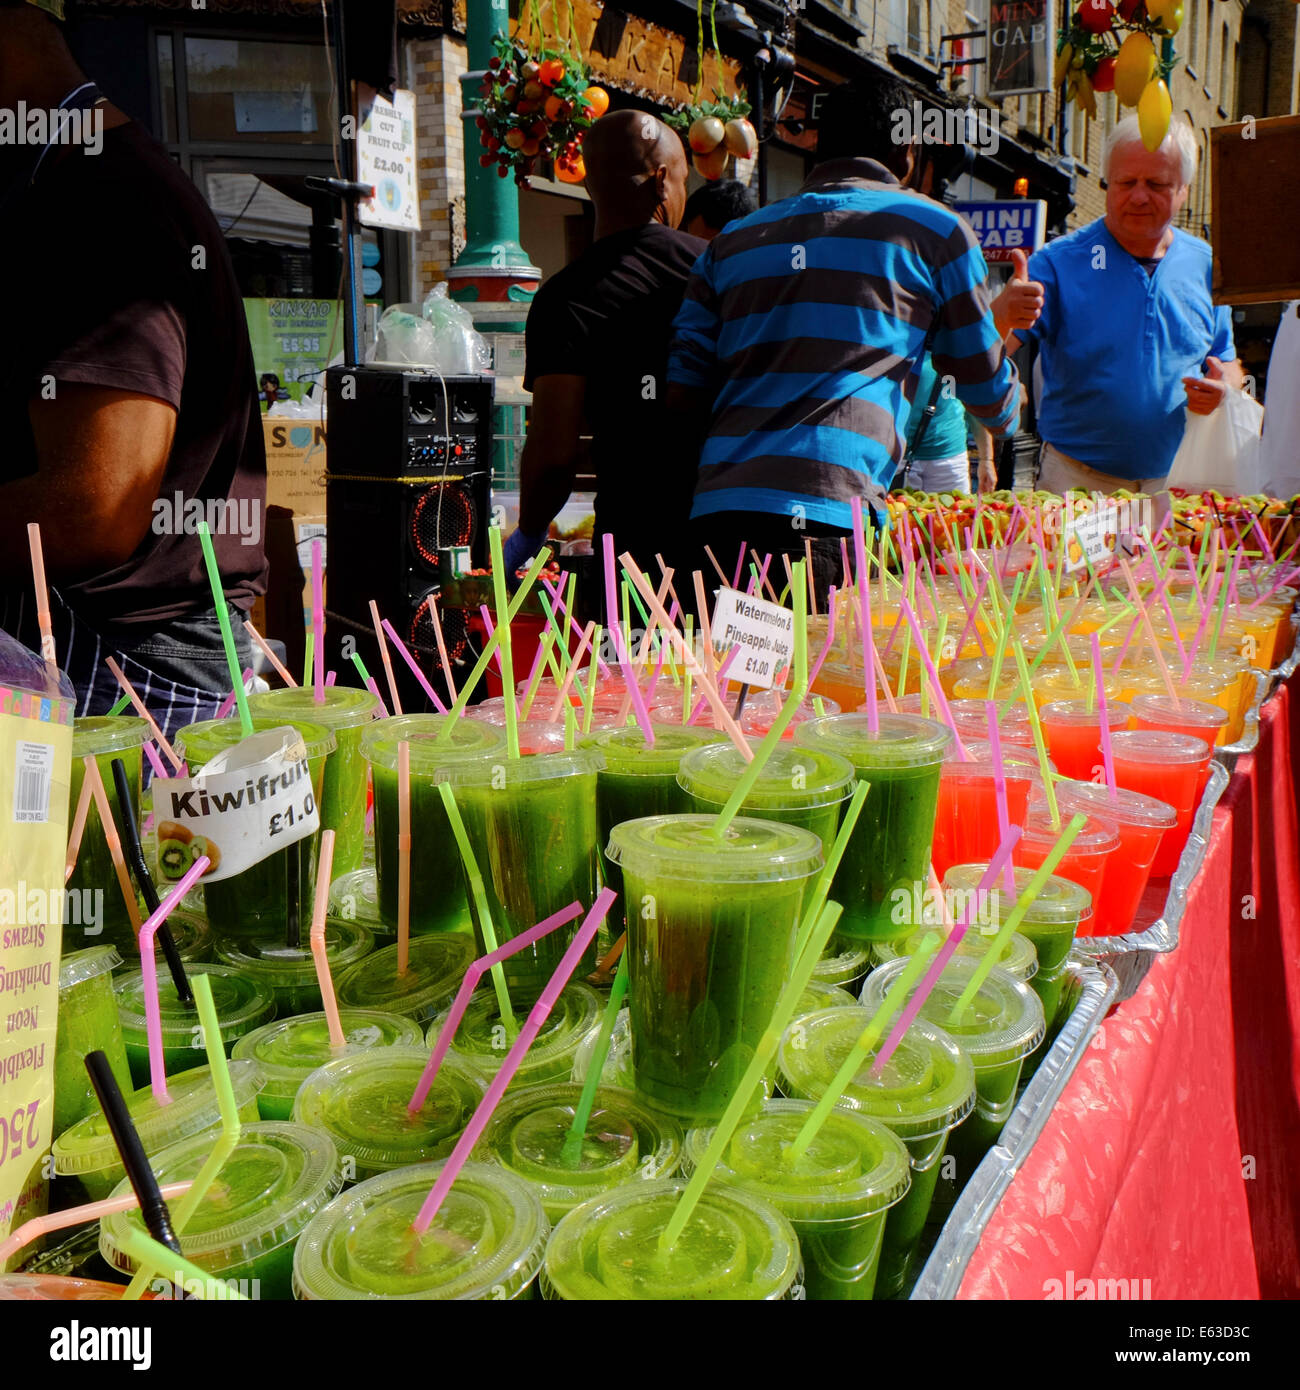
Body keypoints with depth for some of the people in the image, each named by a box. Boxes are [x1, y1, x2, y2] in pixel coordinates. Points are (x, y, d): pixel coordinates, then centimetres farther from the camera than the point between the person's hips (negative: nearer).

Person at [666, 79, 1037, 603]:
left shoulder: (731, 241, 23)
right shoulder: (935, 229, 12)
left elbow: (681, 401, 17)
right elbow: (994, 405, 22)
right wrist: (1002, 325, 45)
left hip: (712, 517, 5)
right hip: (829, 516, -5)